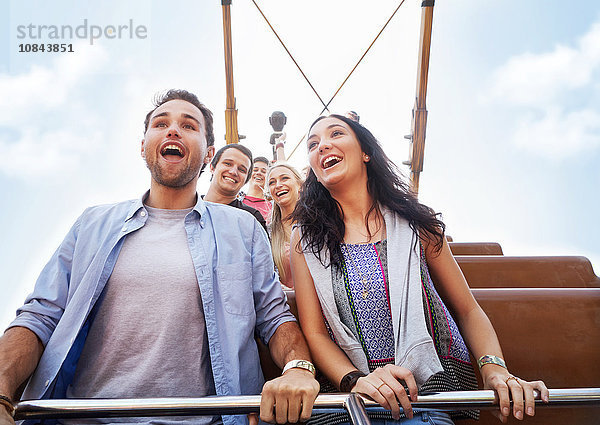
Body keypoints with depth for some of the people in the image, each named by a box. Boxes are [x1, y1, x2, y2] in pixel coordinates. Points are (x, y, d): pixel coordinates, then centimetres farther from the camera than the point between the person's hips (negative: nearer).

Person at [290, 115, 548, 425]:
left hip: (430, 386, 0)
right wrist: (355, 380, -17)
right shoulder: (305, 239, 5)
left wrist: (494, 367, -10)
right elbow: (314, 333, 1)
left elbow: (467, 310, 8)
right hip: (352, 396, 0)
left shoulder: (415, 224, 5)